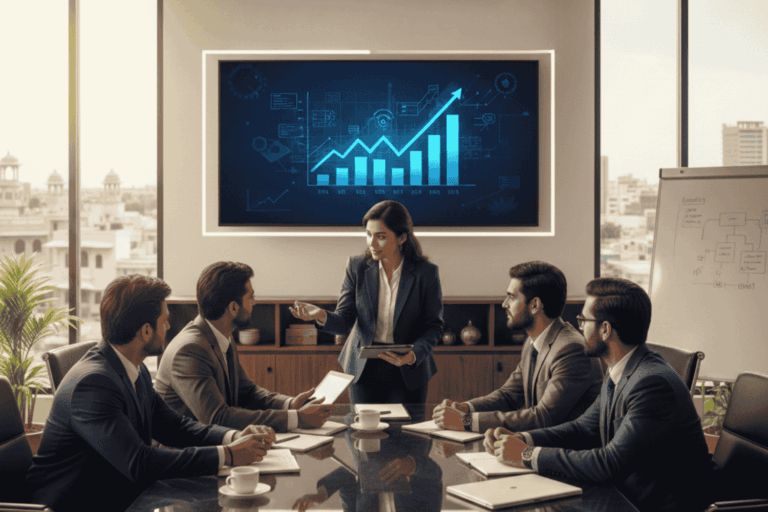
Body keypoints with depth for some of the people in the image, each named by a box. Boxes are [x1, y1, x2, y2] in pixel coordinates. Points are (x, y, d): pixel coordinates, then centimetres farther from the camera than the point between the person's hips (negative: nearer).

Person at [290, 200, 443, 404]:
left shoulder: (426, 273, -10)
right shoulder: (357, 267, -4)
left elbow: (434, 326, -4)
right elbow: (344, 322, -6)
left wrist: (414, 354, -22)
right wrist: (322, 316, -28)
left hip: (409, 373, -1)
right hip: (365, 369, 1)